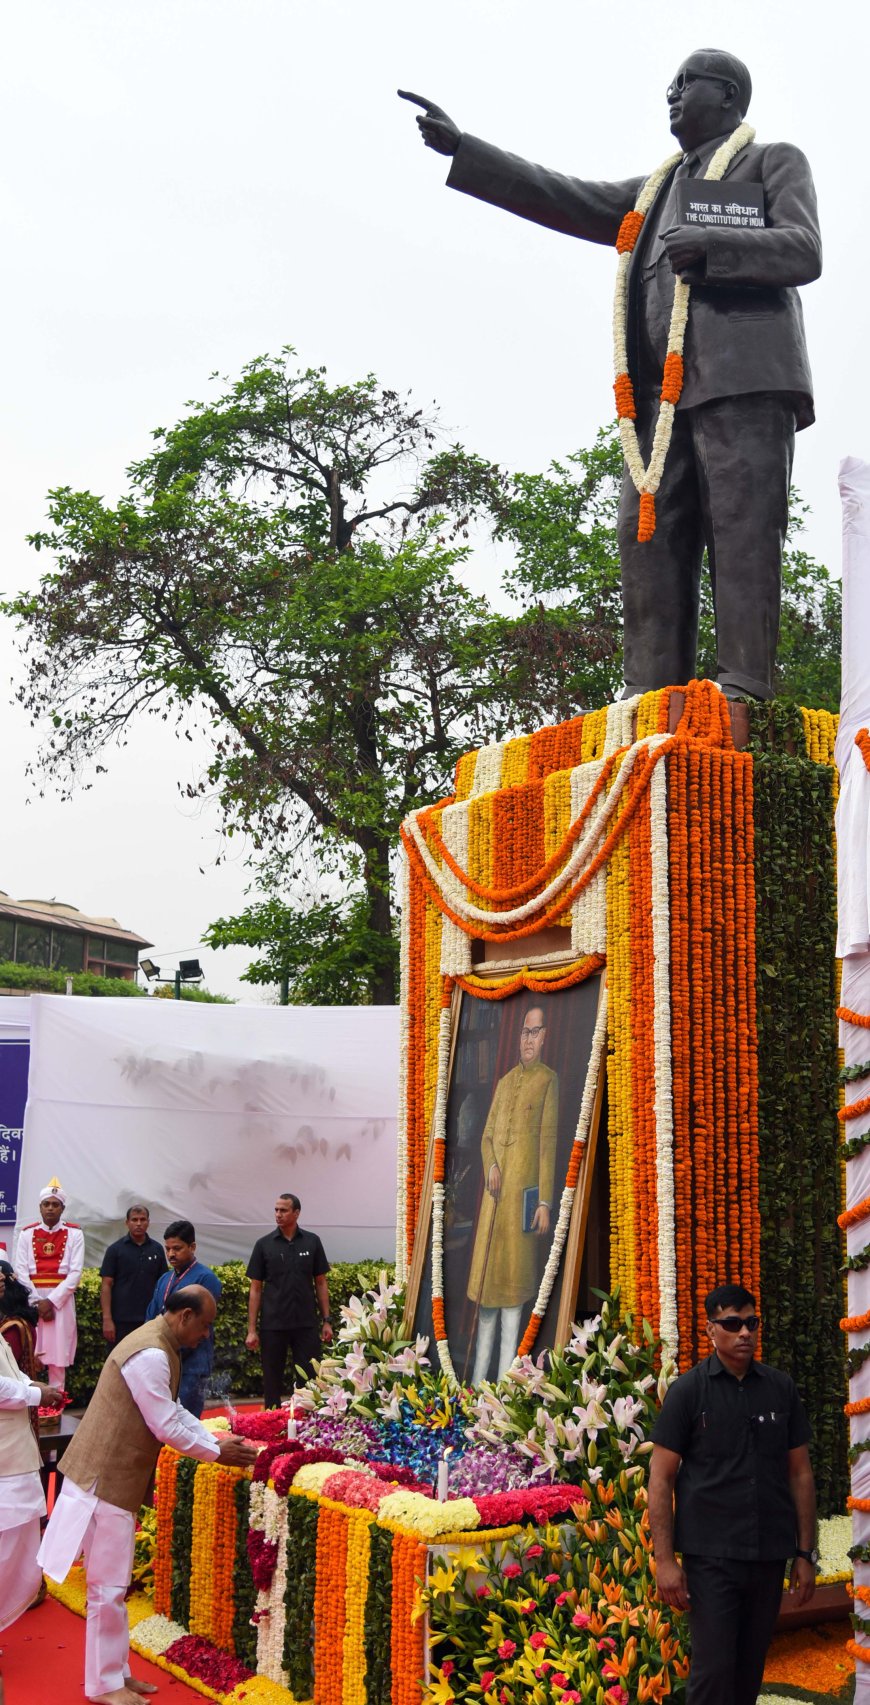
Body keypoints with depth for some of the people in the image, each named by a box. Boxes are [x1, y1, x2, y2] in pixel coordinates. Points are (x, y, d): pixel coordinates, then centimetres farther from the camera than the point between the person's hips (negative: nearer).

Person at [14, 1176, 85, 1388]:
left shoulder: (74, 1234, 3)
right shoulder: (27, 1234, 8)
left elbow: (75, 1273, -4)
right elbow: (21, 1271, 1)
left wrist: (51, 1301, -11)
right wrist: (37, 1302, -9)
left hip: (61, 1300, -1)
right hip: (32, 1300, 1)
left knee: (58, 1358, -2)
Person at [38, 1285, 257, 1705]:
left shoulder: (159, 1347, 10)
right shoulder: (150, 1356, -23)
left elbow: (175, 1411, 19)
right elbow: (167, 1426, -21)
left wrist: (216, 1440, 9)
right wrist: (217, 1453, -9)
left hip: (116, 1478, 10)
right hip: (105, 1481, -10)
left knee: (113, 1584, 17)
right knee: (108, 1586, 1)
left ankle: (115, 1670, 26)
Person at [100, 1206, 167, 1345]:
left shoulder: (157, 1249, 7)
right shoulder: (115, 1249, 0)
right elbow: (106, 1285, -3)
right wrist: (107, 1319, -10)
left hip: (150, 1319, 2)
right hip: (121, 1321, -2)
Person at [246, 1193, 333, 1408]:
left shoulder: (312, 1242, 3)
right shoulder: (264, 1244, 0)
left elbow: (321, 1283, 7)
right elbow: (255, 1289, 2)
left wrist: (326, 1321, 2)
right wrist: (252, 1330, -3)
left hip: (306, 1324, 0)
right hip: (273, 1325, 0)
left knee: (310, 1379, 1)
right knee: (272, 1381, 8)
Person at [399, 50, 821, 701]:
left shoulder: (776, 161, 18)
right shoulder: (655, 192, 34)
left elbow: (806, 252, 3)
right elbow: (560, 198, 28)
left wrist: (712, 245, -13)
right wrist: (460, 147, 22)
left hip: (744, 380, -5)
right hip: (664, 393, 6)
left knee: (742, 537, -16)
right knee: (649, 534, -9)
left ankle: (745, 697, -22)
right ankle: (653, 702, -15)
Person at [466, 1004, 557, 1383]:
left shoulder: (548, 1080, -1)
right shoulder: (504, 1082, 17)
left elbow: (548, 1142, -7)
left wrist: (545, 1202, -12)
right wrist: (490, 1167, -3)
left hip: (522, 1192, -6)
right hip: (494, 1191, 6)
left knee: (511, 1280, -2)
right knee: (485, 1277, 8)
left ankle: (504, 1377, 5)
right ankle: (478, 1375, 16)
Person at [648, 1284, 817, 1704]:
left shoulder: (781, 1388, 6)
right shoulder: (688, 1390, -4)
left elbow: (800, 1473, 11)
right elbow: (661, 1478, -4)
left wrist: (806, 1552, 8)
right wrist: (664, 1559, -9)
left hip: (770, 1555, 3)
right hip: (711, 1557, -3)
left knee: (751, 1667, 12)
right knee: (714, 1668, -5)